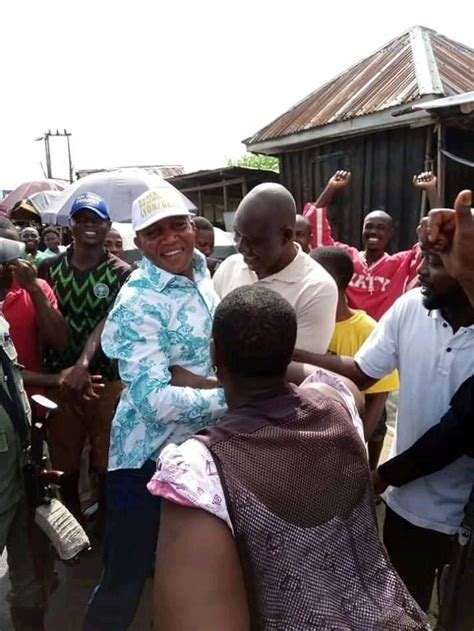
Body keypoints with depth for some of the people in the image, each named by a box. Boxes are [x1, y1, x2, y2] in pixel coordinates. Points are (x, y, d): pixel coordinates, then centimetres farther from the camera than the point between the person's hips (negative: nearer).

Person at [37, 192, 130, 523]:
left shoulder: (121, 273, -4)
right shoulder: (50, 268, 3)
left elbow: (108, 322, -17)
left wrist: (84, 363, -32)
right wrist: (49, 376, -4)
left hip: (108, 380, -2)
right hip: (59, 379, 2)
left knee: (106, 464, 10)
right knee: (65, 466, 13)